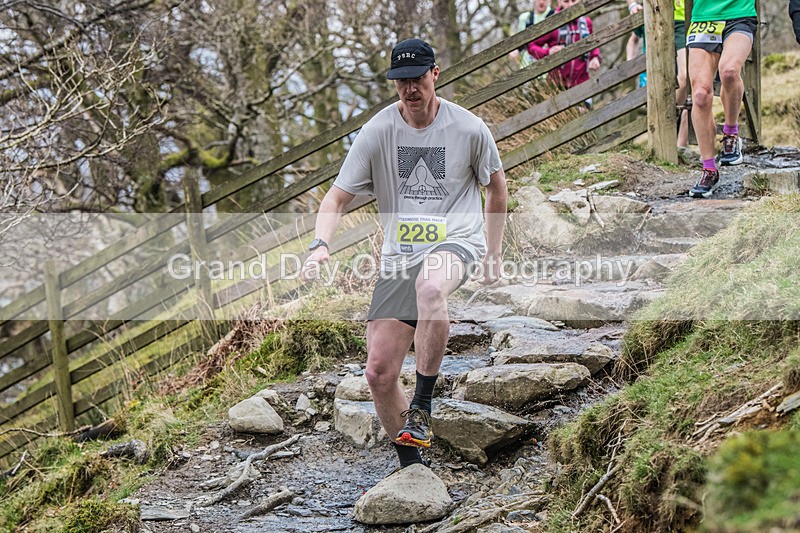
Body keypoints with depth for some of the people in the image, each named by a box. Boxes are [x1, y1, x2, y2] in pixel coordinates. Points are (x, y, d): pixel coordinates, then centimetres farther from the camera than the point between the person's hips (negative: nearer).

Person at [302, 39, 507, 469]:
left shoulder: (469, 129, -3)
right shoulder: (377, 132, -2)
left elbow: (496, 187, 13)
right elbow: (337, 196, -1)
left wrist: (493, 255, 15)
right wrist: (320, 245, -20)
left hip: (456, 241, -3)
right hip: (399, 255, 3)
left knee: (430, 287, -41)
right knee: (379, 372, -3)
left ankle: (422, 405, -26)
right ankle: (411, 466, 18)